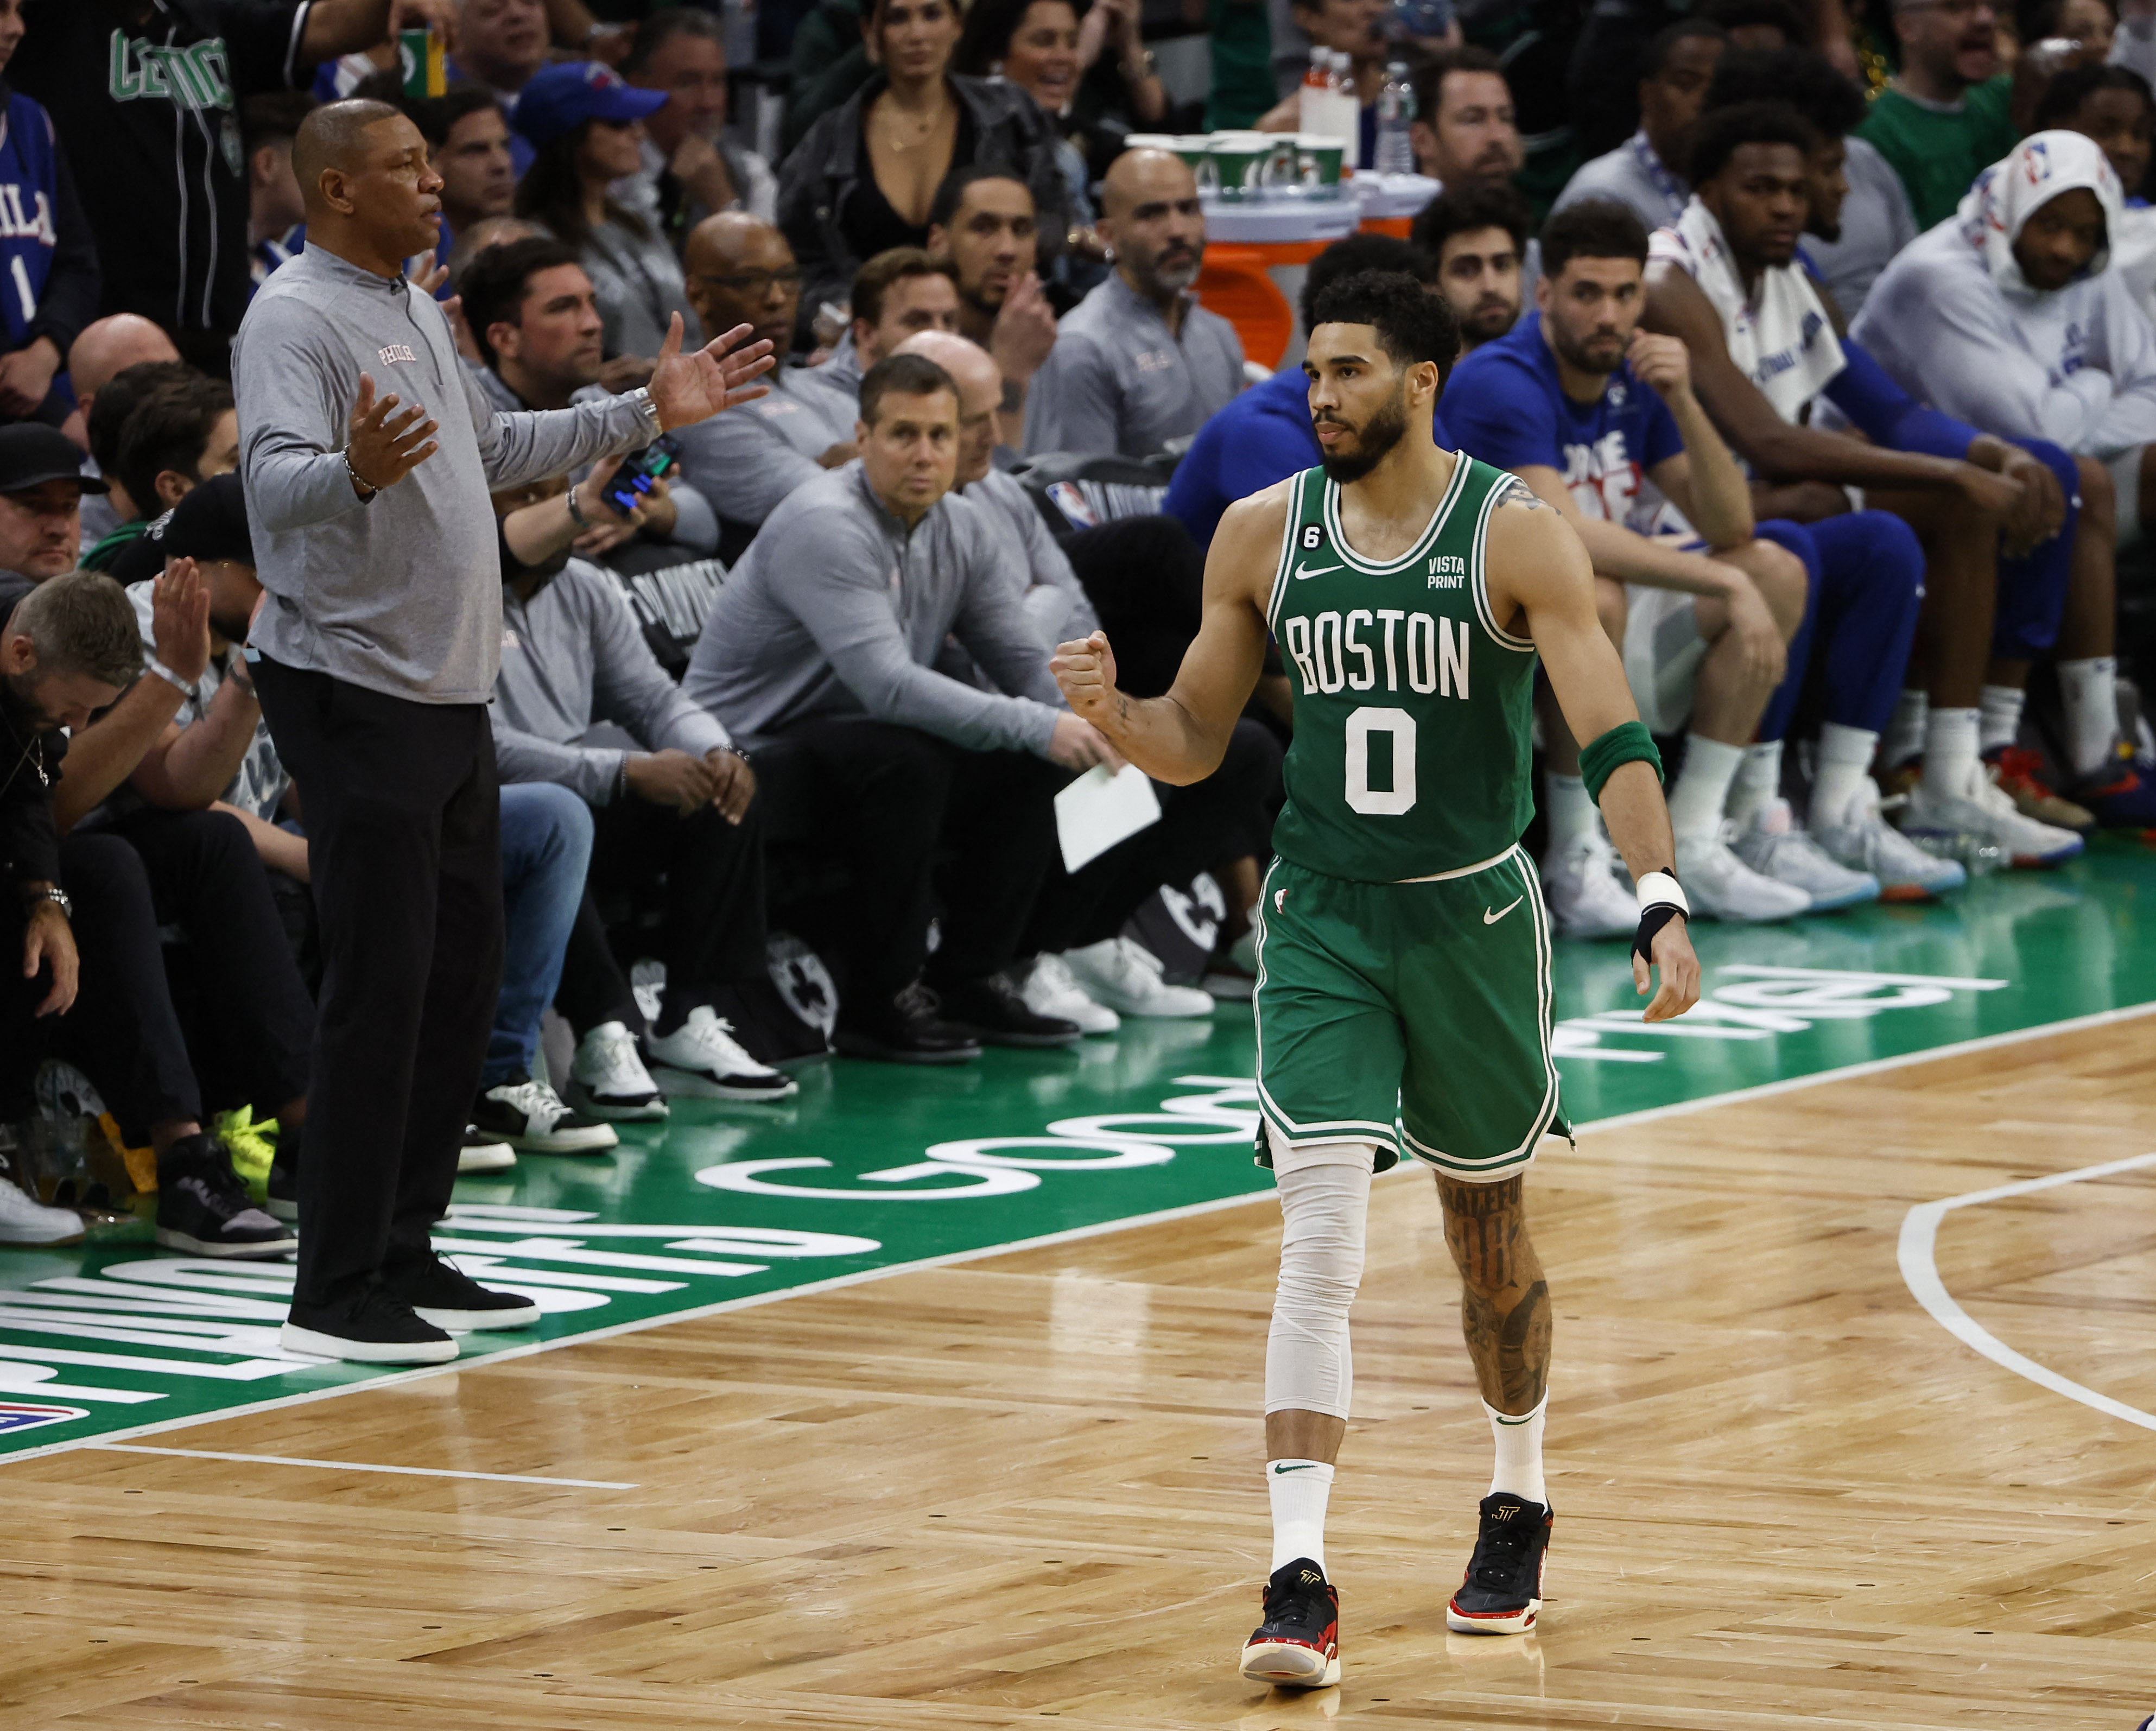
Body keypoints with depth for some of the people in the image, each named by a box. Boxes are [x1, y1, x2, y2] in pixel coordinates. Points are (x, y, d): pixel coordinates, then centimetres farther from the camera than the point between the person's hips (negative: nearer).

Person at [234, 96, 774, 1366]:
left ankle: (405, 1258, 21)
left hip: (451, 693, 10)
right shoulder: (296, 321, -14)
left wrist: (645, 414, 28)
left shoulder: (417, 313, 16)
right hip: (355, 691, -10)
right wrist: (356, 472, -50)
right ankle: (337, 1295, -6)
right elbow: (275, 478, -29)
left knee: (465, 975, 12)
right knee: (382, 990, -10)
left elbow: (491, 447, 31)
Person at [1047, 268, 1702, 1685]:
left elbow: (1614, 737, -16)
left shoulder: (1517, 534, -10)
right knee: (1320, 1239, -14)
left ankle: (1522, 1503, 40)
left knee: (1489, 1235, 15)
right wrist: (1109, 708, -13)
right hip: (1323, 925, 1)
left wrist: (1662, 903, -30)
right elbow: (1195, 744, 9)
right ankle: (1302, 1580, -19)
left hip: (1476, 916, -1)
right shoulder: (1263, 534, 0)